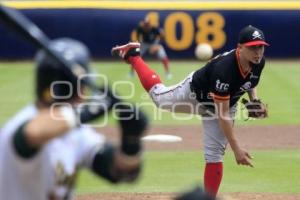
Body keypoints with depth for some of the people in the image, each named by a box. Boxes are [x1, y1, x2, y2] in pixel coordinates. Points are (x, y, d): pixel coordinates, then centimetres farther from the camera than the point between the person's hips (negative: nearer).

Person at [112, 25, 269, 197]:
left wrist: (255, 100, -15)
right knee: (158, 96, 23)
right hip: (196, 93, -4)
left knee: (215, 155, -2)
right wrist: (236, 148, -46)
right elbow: (222, 114, -43)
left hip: (225, 102, 4)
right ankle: (133, 56, 43)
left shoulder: (259, 62, -26)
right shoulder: (224, 68, -46)